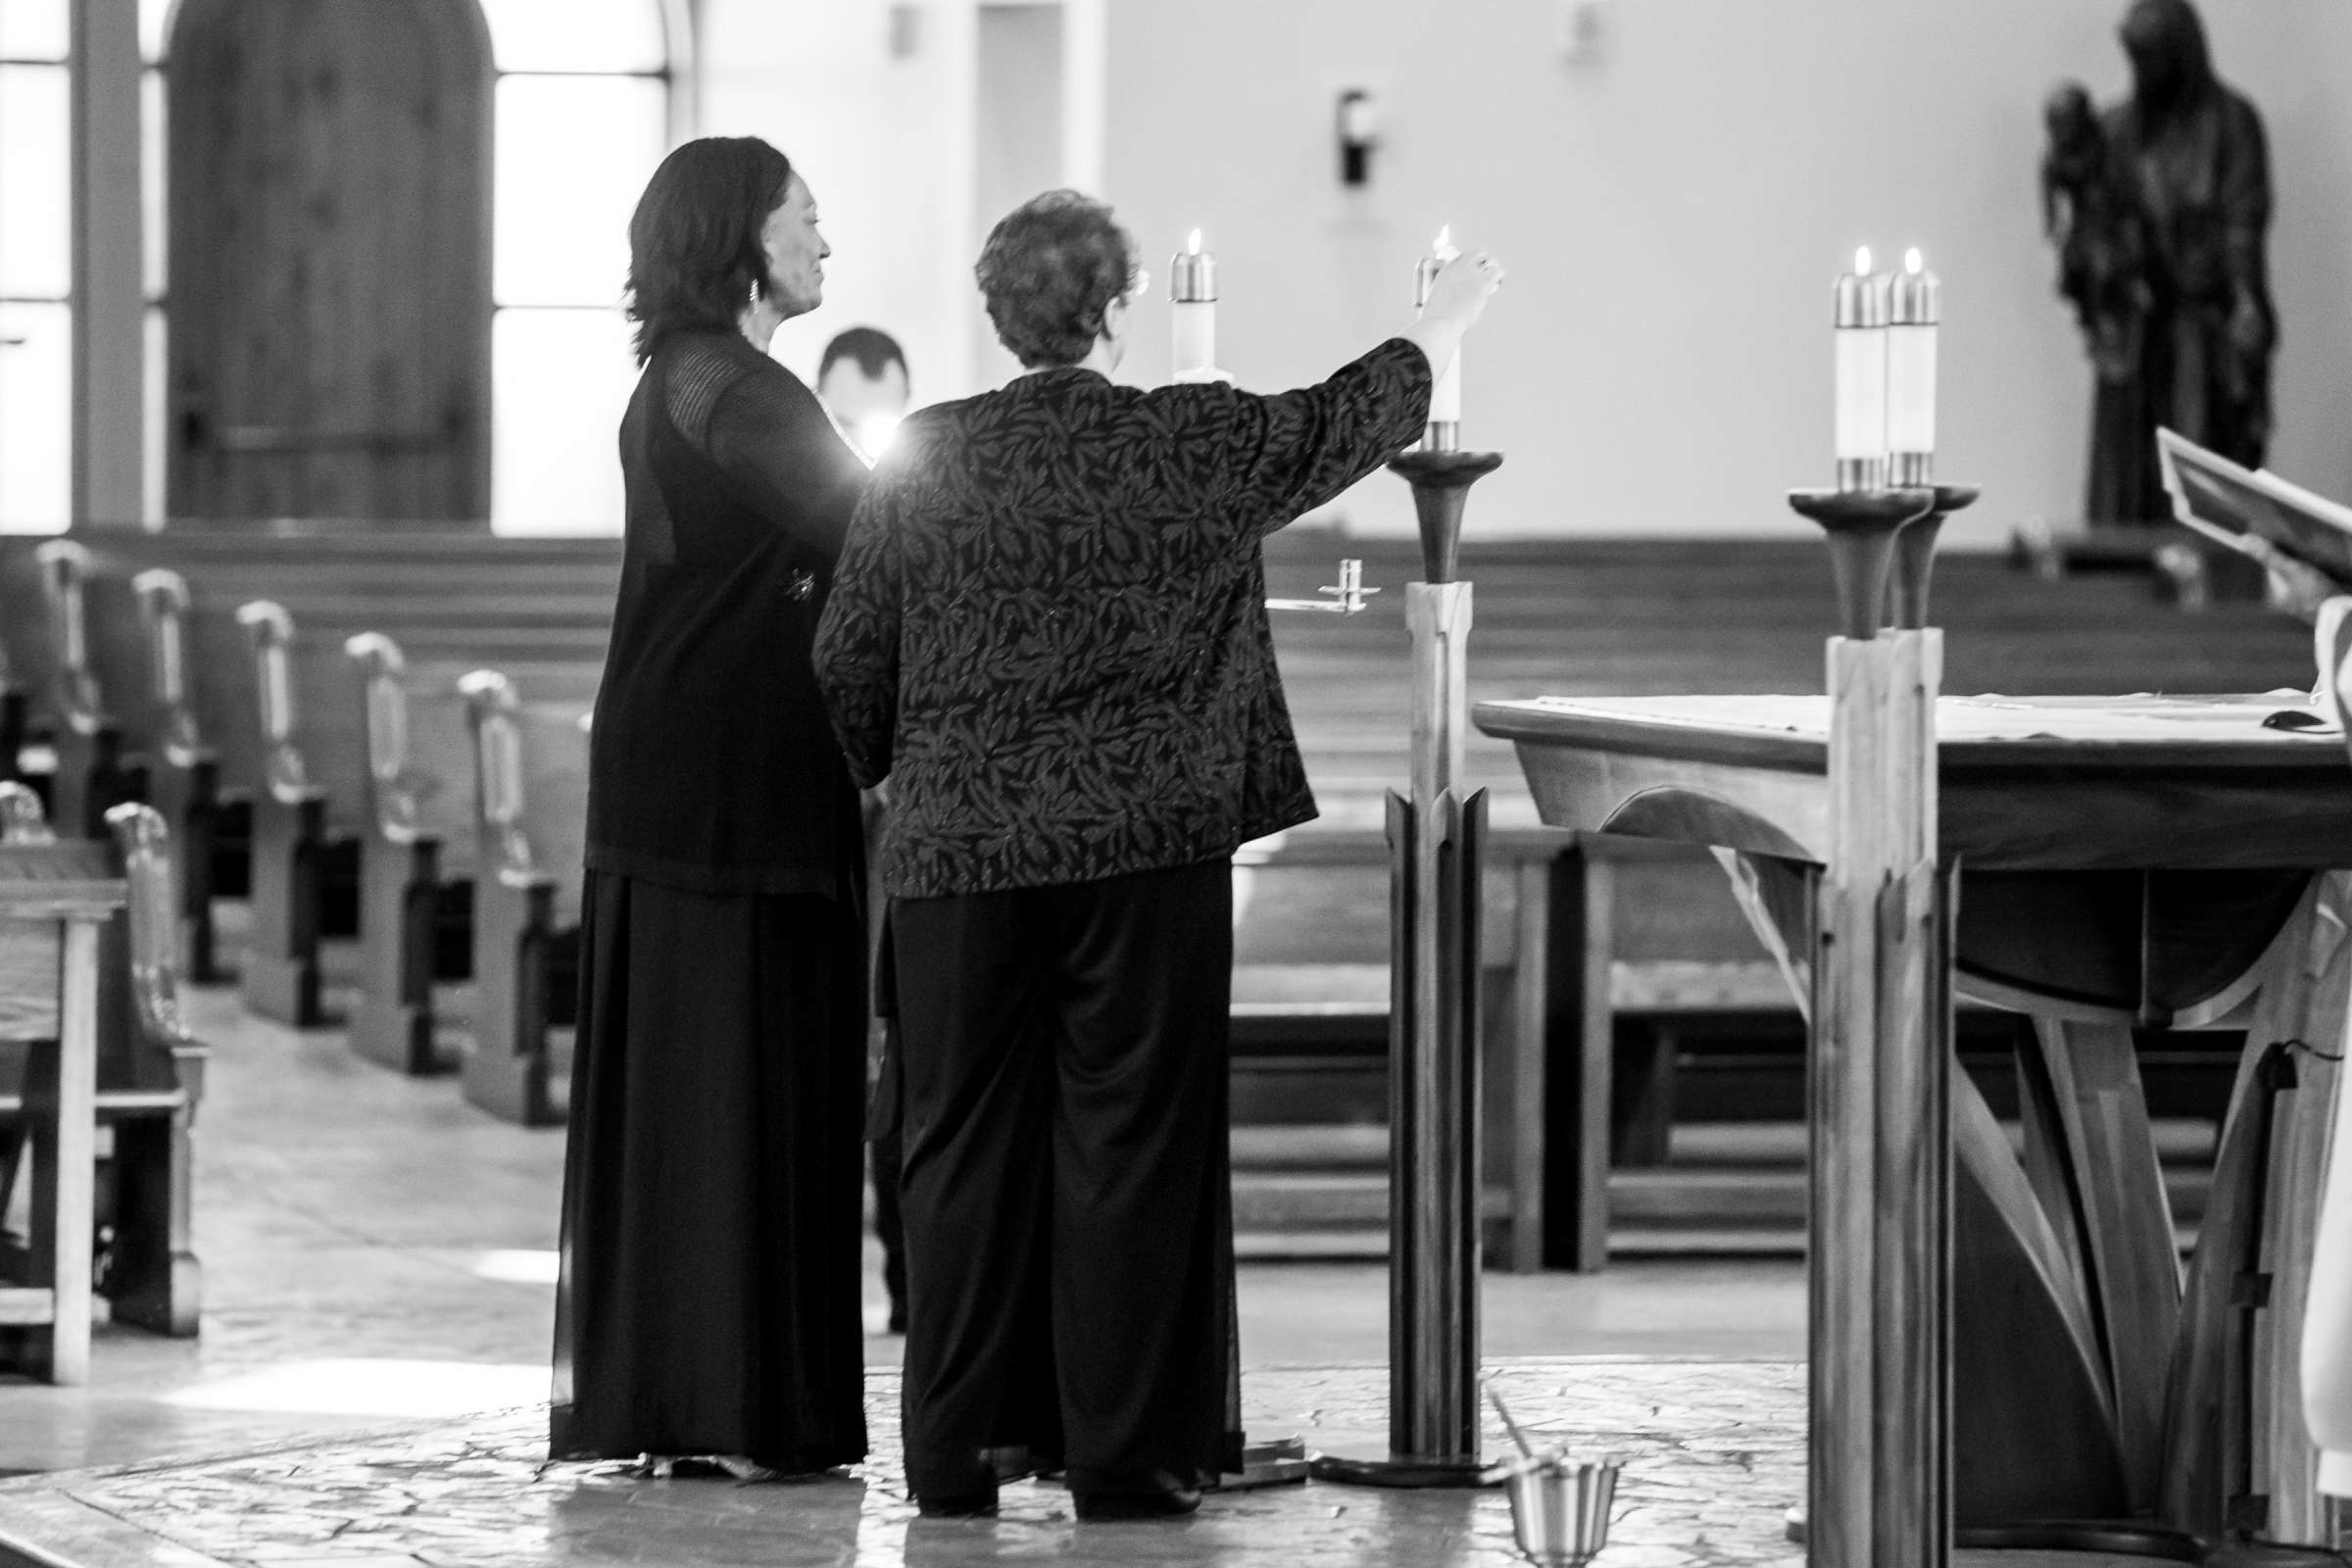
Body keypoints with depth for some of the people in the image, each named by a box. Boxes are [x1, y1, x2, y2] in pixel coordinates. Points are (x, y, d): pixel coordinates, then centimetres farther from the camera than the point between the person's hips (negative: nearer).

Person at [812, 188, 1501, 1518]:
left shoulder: (925, 461, 2)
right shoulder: (1187, 446, -4)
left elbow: (849, 674, 6)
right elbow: (1345, 425, 13)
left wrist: (851, 791, 24)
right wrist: (1449, 321, 31)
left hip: (959, 857, 2)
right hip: (1142, 851, -2)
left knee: (965, 1142, 7)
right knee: (1132, 1138, 2)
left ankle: (960, 1445, 8)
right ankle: (1125, 1451, 2)